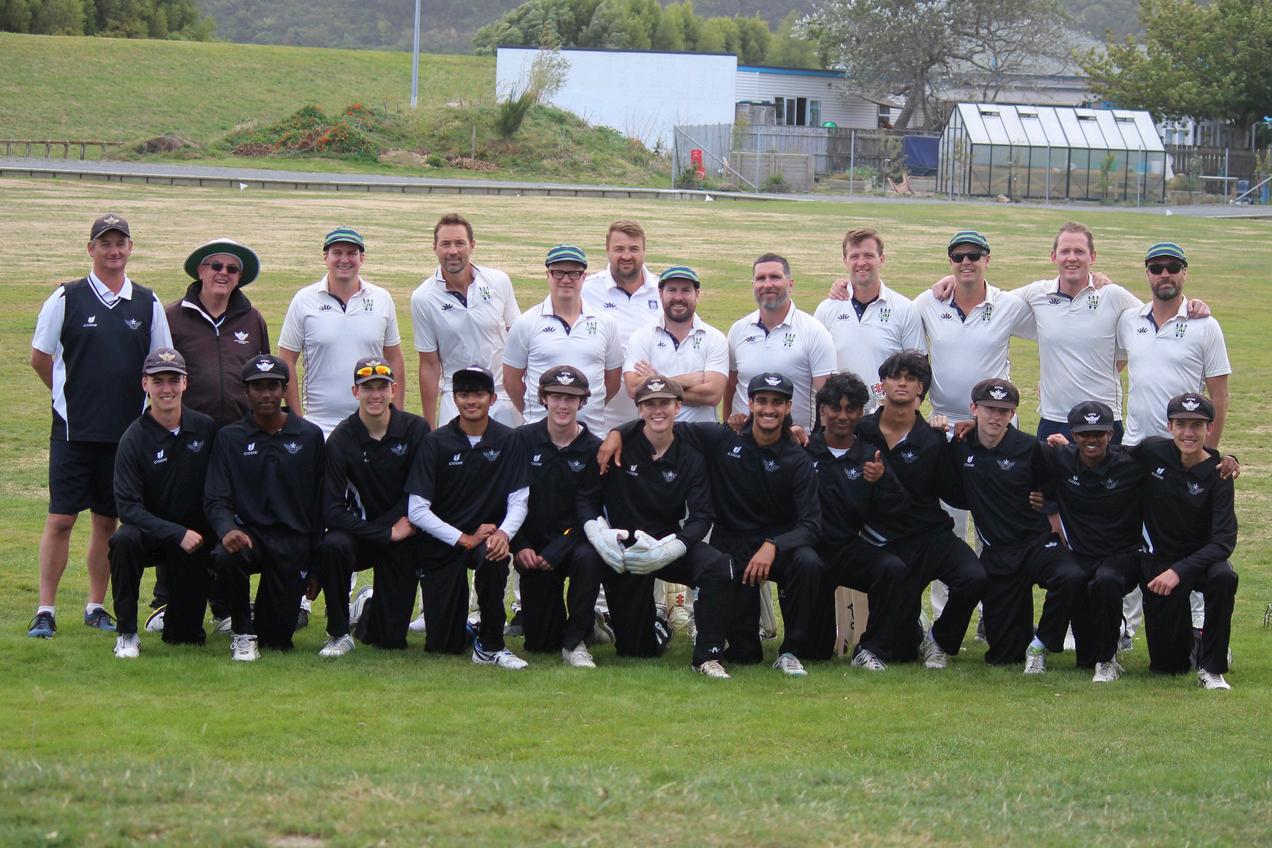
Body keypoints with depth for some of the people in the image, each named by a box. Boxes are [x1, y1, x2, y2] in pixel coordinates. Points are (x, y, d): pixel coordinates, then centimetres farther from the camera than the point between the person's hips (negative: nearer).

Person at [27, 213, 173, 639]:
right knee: (60, 519, -4)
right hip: (73, 429, -2)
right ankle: (45, 611, 0)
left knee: (107, 520, 9)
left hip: (127, 432, 3)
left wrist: (137, 400, 6)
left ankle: (96, 606, 19)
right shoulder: (66, 299, -1)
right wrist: (72, 395, 9)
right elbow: (40, 358, 7)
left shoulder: (148, 304, 6)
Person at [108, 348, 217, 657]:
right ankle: (127, 633, -24)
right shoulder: (134, 440, -14)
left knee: (186, 637, -4)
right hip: (151, 535, -2)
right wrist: (177, 534, -29)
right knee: (123, 540, -38)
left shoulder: (205, 429, -4)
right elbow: (128, 507, -21)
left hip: (194, 534, 2)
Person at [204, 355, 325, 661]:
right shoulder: (229, 438, 5)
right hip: (248, 531, 0)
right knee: (226, 556, -38)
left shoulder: (309, 436, 7)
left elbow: (320, 502, 8)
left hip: (292, 539, 0)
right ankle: (242, 632, -12)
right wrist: (227, 530, -26)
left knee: (278, 640, -7)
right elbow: (215, 500, -3)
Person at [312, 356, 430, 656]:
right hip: (357, 533, -1)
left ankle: (369, 604, 37)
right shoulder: (341, 440, -11)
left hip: (402, 536, 1)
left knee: (390, 638, -2)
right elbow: (331, 512, -17)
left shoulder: (415, 429, -7)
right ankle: (339, 633, -15)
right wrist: (387, 533, -21)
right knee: (331, 547, -38)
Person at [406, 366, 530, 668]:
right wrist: (465, 539, -18)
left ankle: (490, 647, -22)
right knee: (443, 646, -5)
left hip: (488, 534, 0)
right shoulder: (436, 443, -6)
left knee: (493, 558, -39)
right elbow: (416, 510, -10)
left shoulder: (508, 442, -1)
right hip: (441, 543, 0)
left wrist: (504, 533, -24)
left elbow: (519, 500, -2)